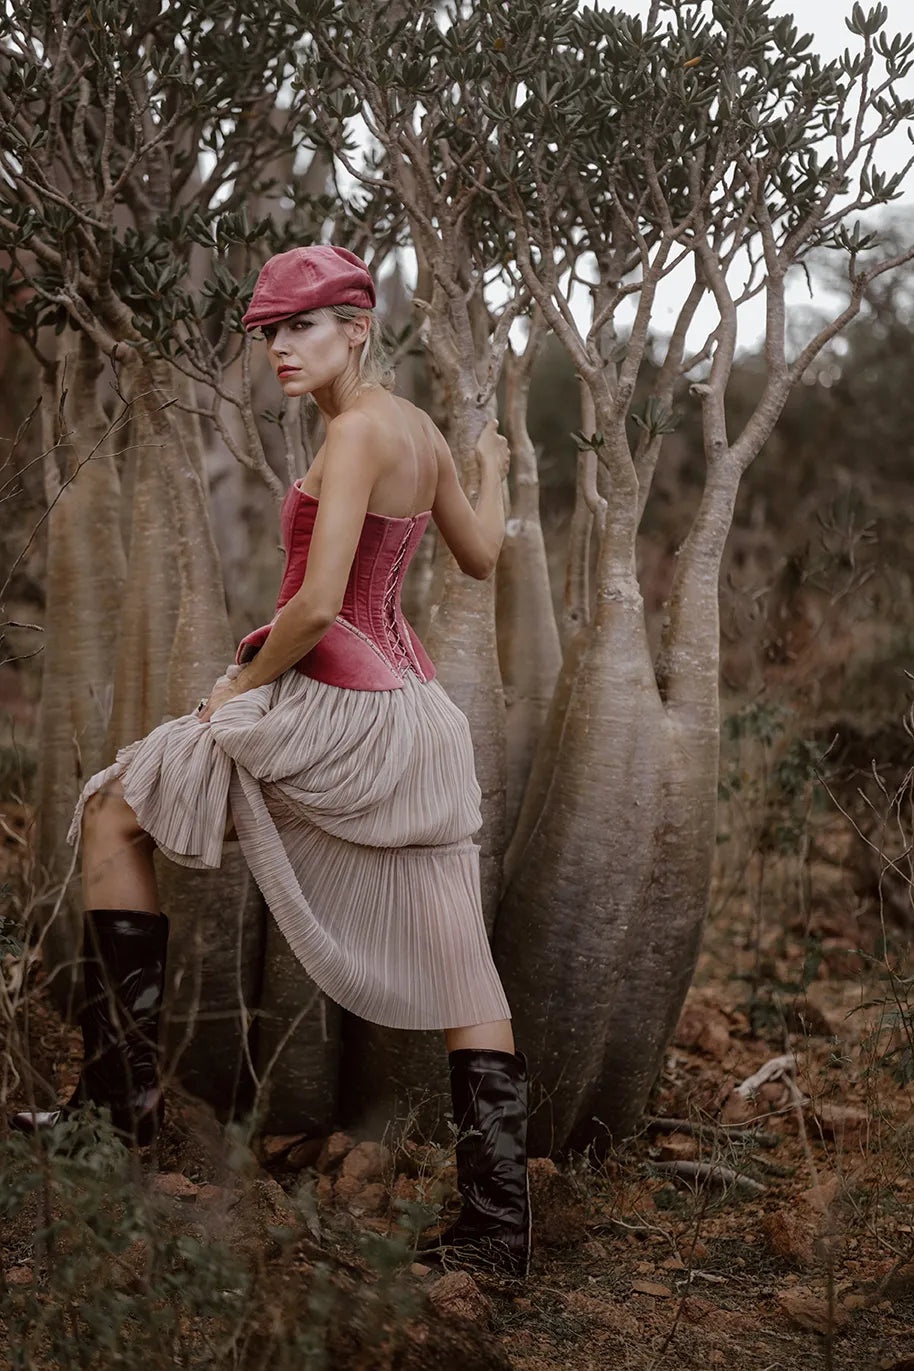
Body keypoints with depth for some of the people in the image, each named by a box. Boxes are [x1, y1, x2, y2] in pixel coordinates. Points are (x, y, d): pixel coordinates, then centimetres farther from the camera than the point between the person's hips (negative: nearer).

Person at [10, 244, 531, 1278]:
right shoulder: (420, 432, 11)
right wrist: (491, 472, 46)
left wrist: (243, 685, -6)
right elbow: (481, 557, 27)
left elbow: (318, 602, -23)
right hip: (416, 709, 8)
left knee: (114, 807, 10)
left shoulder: (358, 430, -14)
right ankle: (499, 1221, 7)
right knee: (461, 977, 5)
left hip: (337, 703, -8)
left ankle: (123, 1083, 8)